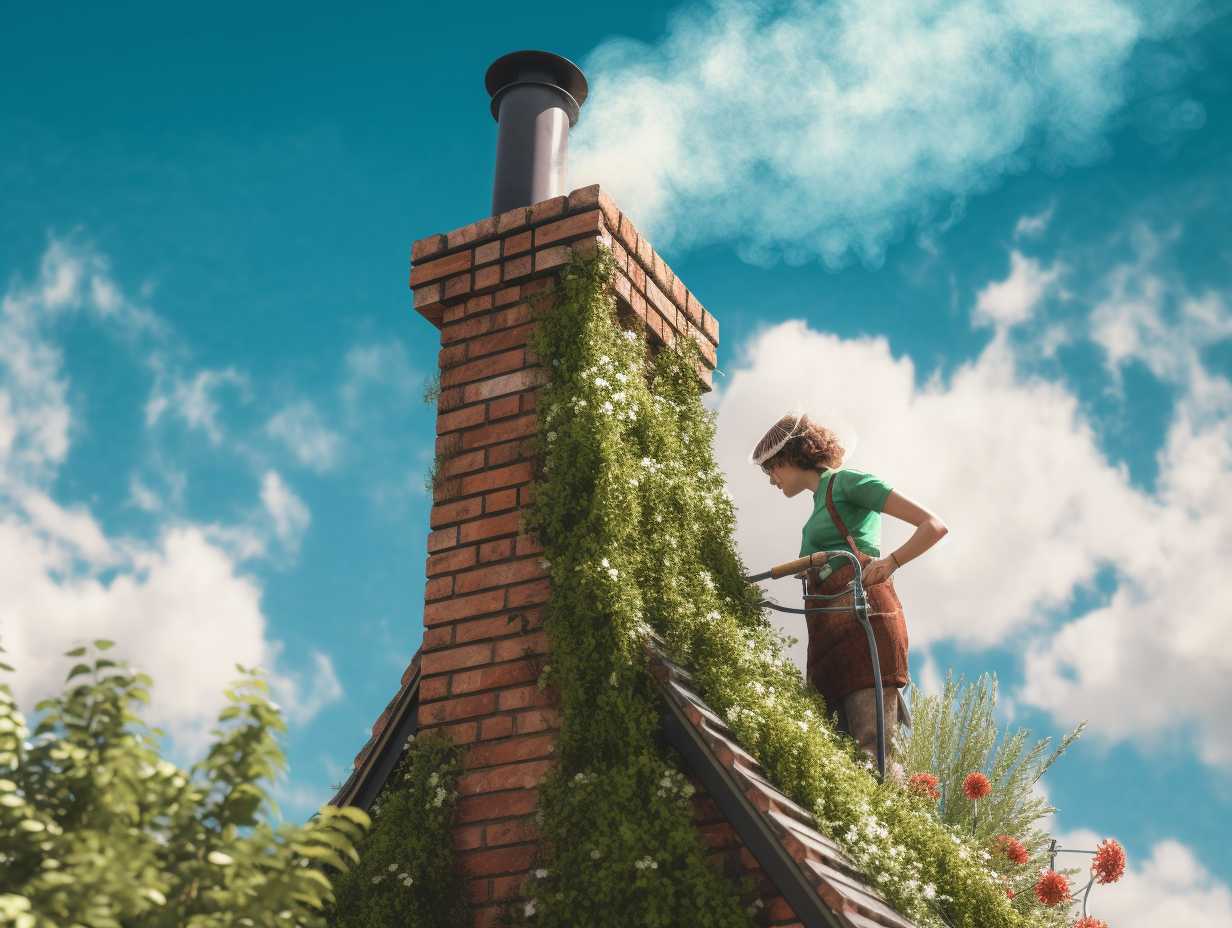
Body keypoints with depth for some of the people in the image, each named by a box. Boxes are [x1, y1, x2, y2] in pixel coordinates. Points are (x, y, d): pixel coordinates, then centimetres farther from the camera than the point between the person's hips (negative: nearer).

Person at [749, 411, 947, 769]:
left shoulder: (847, 482, 6)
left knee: (873, 745, -19)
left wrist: (890, 562, -17)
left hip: (863, 615, -8)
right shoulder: (819, 503, 31)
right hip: (829, 629, 8)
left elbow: (934, 525, -2)